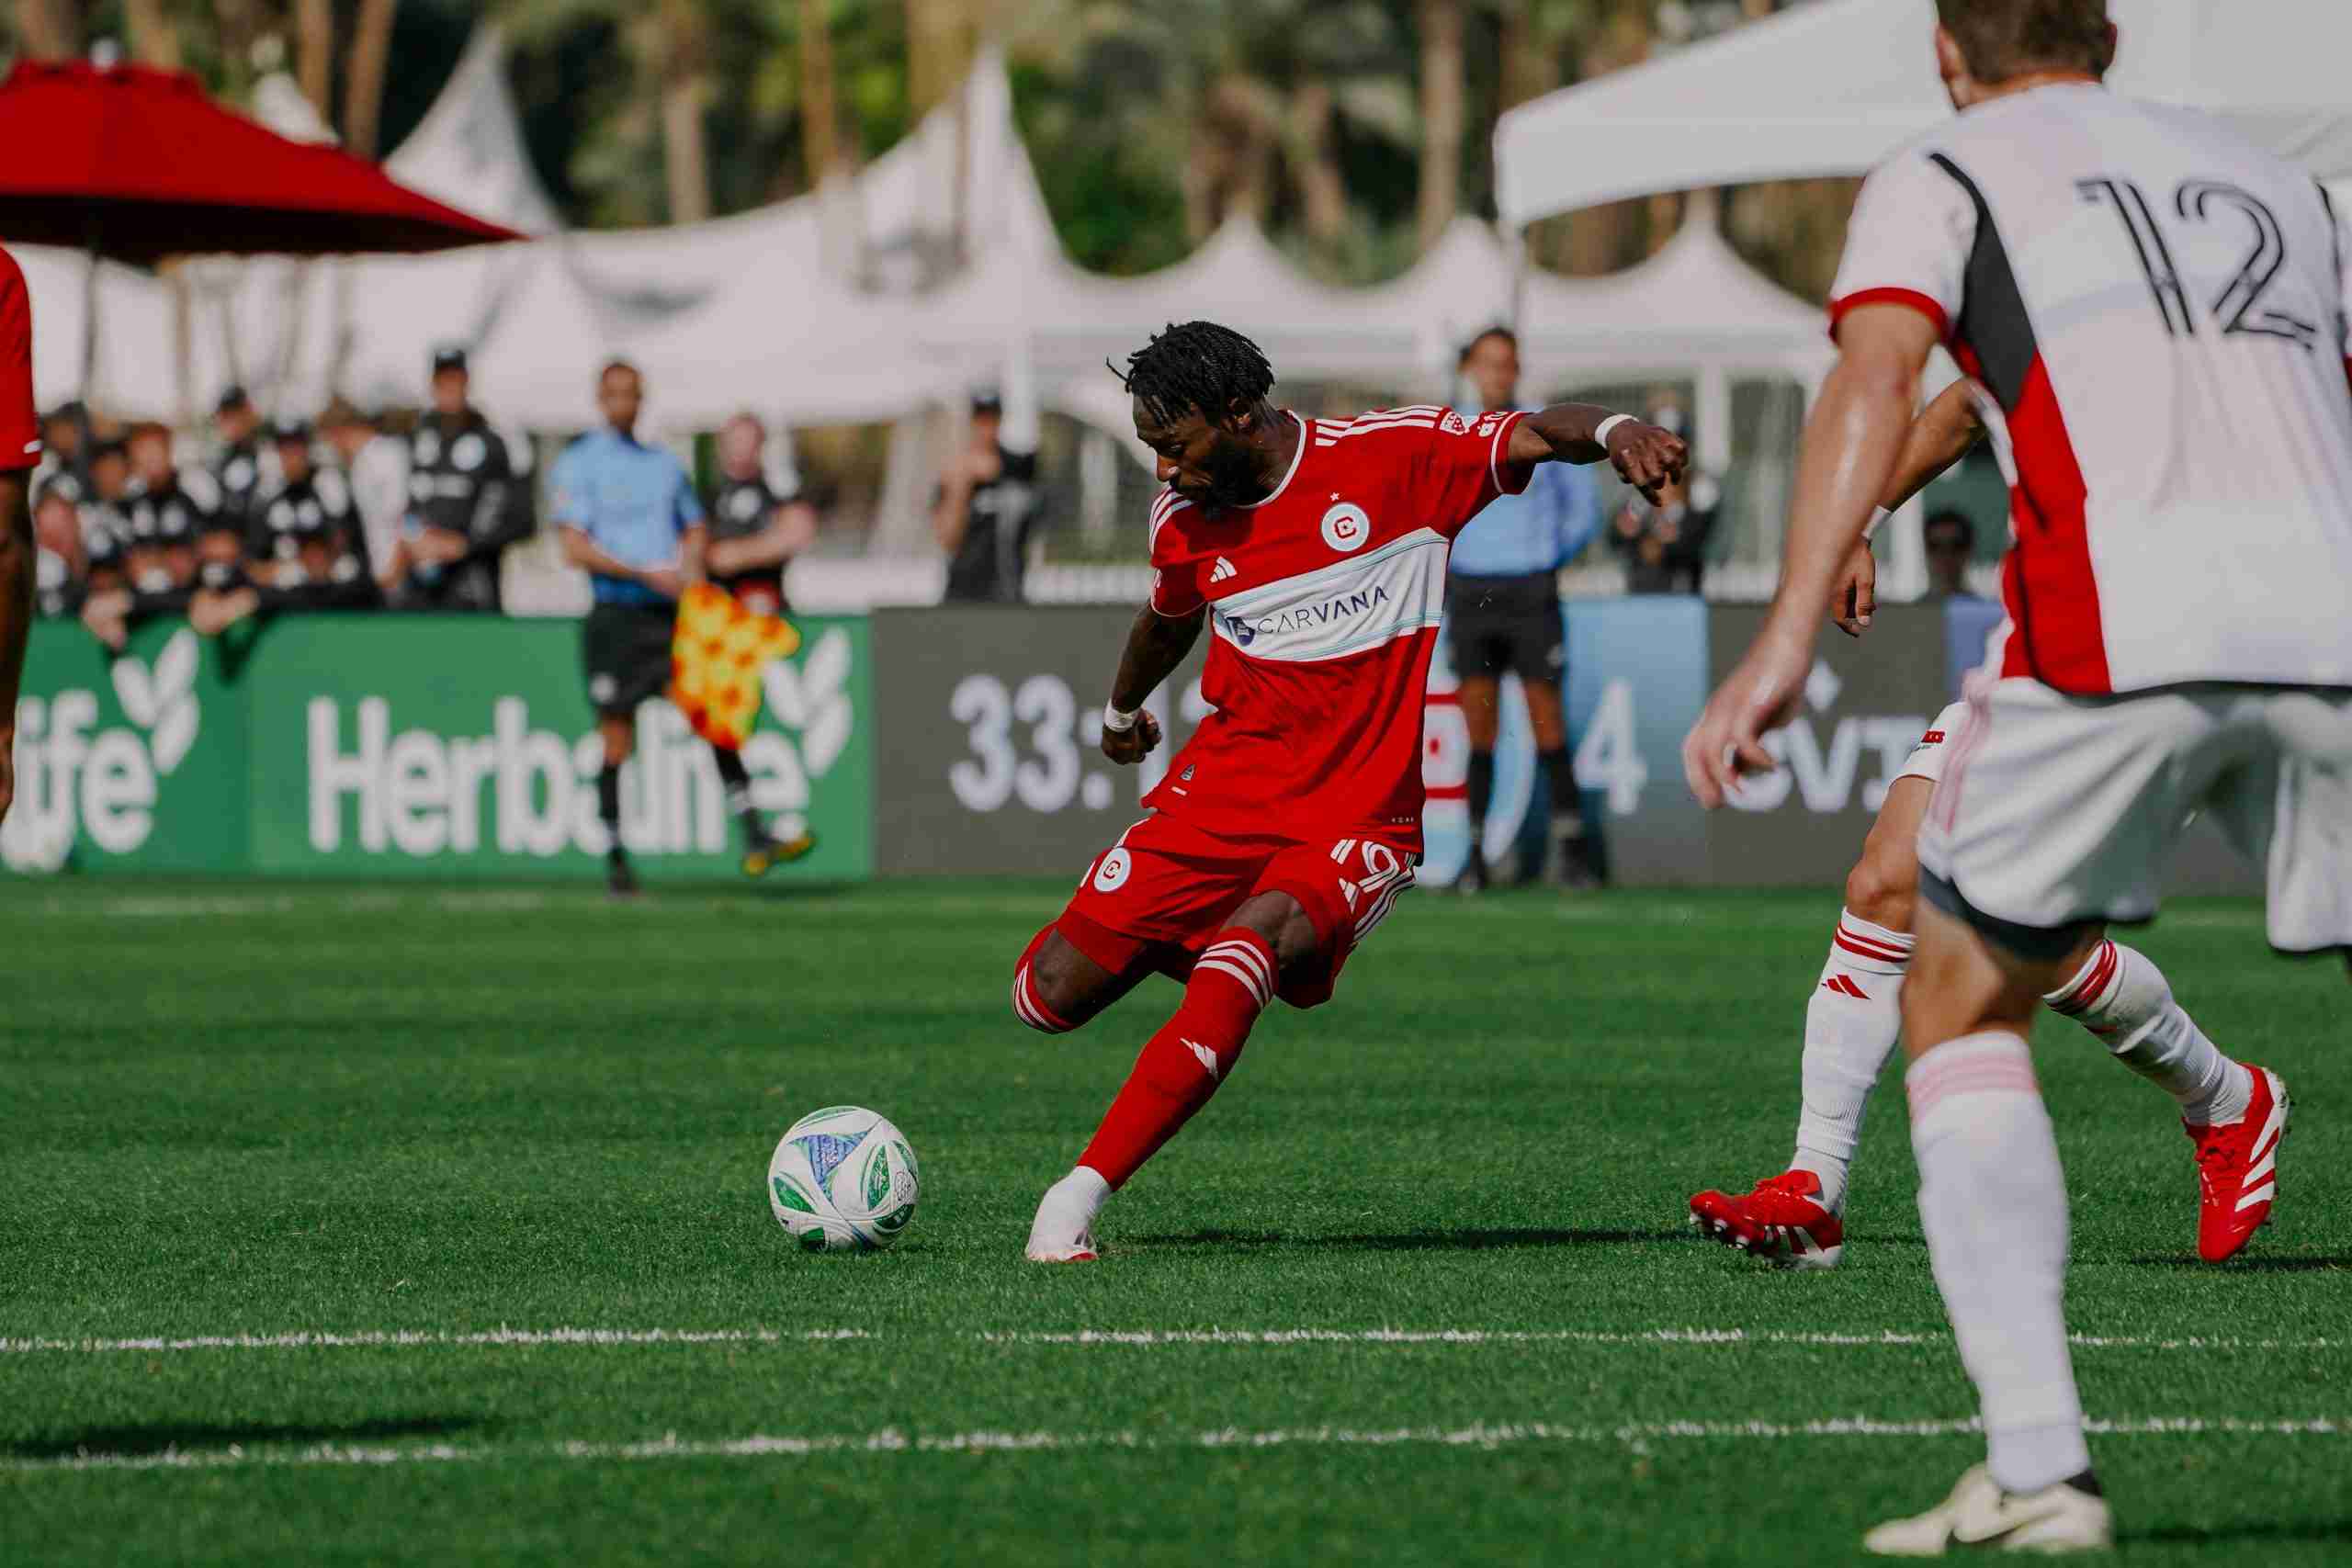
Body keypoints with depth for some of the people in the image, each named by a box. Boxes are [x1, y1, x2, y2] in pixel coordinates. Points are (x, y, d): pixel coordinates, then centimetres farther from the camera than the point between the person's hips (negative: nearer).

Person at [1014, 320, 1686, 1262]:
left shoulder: (1391, 456, -7)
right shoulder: (1184, 520, 7)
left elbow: (1534, 435, -13)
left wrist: (1612, 429, -36)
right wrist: (1123, 710, 46)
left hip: (1357, 819, -4)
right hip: (1222, 791, 4)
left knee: (1249, 948, -33)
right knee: (1049, 996, -7)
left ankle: (1077, 1199, -34)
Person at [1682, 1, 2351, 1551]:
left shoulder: (1940, 177, 14)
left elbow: (1874, 385, -5)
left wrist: (1788, 637, -15)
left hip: (2119, 636, -3)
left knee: (1963, 1013, 14)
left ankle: (2038, 1461, 0)